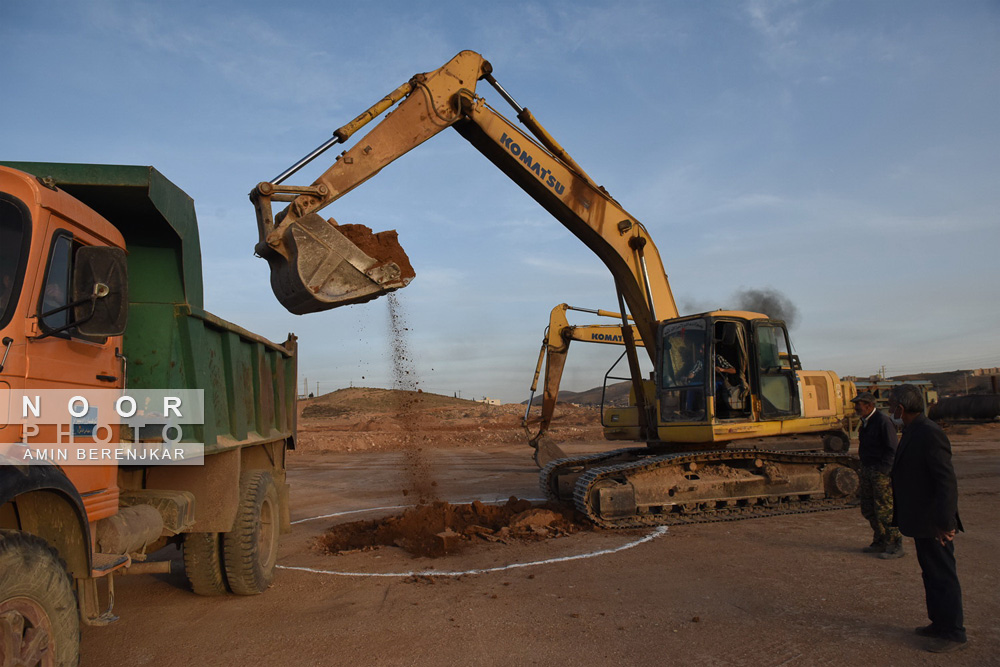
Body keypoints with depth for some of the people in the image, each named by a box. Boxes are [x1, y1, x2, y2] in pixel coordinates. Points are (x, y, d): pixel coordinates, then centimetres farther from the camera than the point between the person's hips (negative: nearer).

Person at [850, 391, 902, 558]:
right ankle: (880, 542, 25)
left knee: (884, 510, -5)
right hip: (867, 470, 9)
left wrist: (882, 470, -19)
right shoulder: (866, 421, 14)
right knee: (868, 509, 12)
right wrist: (864, 470, 16)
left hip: (881, 471, -9)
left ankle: (896, 547, 6)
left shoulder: (883, 421, -14)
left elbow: (892, 450, -16)